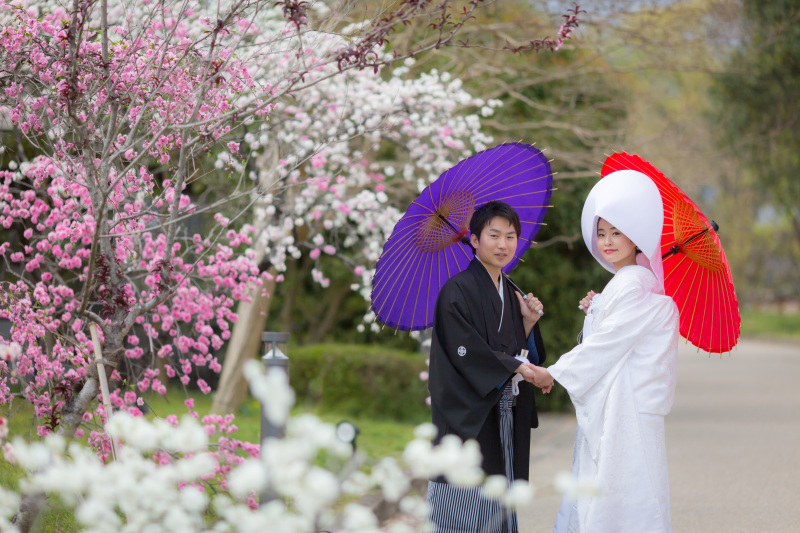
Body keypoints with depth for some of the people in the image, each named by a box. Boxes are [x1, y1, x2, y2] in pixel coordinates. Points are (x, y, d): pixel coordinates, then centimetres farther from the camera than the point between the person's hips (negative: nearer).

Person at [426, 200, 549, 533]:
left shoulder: (510, 293, 15)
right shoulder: (457, 291, -9)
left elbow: (522, 354, 16)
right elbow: (465, 353, -17)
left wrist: (529, 323, 1)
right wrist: (515, 366, -17)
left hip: (507, 418, 7)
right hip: (470, 416, -7)